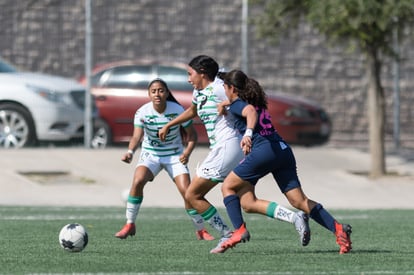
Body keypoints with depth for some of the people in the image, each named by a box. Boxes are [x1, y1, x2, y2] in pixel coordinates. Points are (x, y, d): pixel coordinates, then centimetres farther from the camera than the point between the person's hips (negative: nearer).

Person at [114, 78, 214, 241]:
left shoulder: (177, 111, -15)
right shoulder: (142, 113, -16)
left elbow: (191, 134, -4)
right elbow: (137, 136, -27)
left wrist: (187, 151, -20)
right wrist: (130, 152, -47)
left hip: (175, 155, 0)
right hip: (150, 154, 0)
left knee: (186, 190, -14)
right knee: (138, 181, -26)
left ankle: (201, 230, 6)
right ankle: (130, 225, -11)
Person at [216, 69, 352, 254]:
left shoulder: (237, 104, 2)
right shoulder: (258, 102, 26)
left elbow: (250, 111, -21)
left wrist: (248, 133, -38)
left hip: (264, 149, -8)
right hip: (283, 149, 8)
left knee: (228, 187, 9)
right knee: (299, 201, 1)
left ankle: (239, 231, -5)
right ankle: (338, 229, -15)